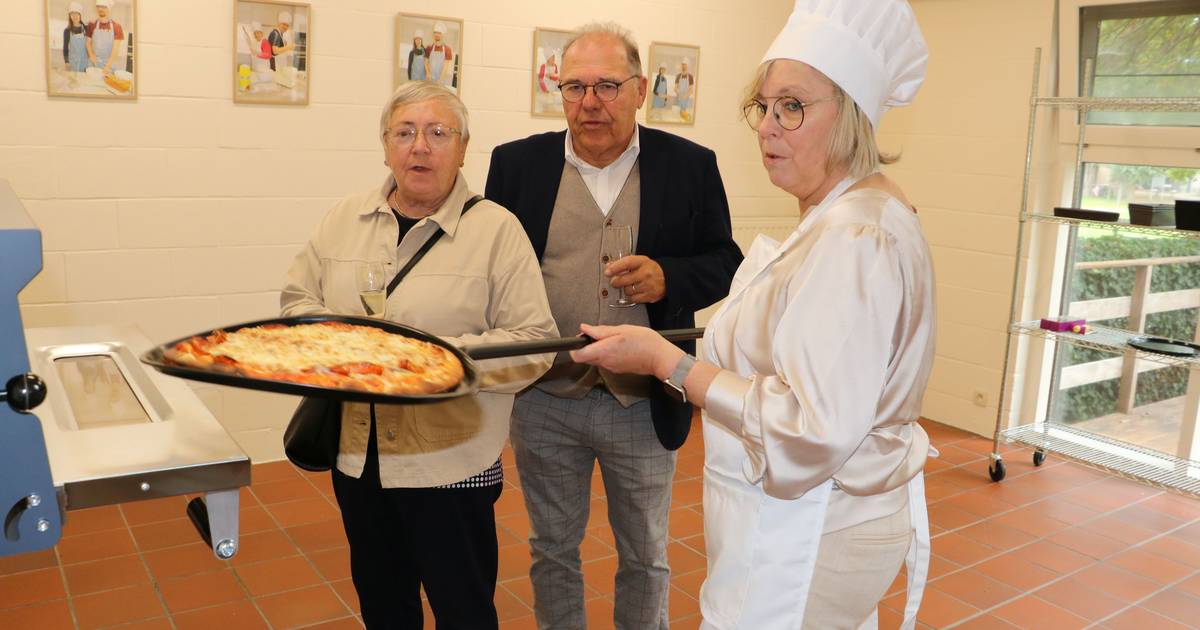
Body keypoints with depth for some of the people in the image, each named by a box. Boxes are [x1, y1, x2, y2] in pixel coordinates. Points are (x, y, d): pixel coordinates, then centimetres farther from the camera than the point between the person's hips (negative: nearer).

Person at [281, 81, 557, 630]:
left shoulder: (497, 229, -9)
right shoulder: (345, 219, 6)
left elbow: (533, 342, -13)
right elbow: (297, 299, 11)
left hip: (451, 463, -4)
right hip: (356, 454, 5)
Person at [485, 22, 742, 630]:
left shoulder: (690, 165, -3)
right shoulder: (517, 163, -1)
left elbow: (724, 261, 2)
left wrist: (667, 277, -19)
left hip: (645, 405, -1)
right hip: (544, 402, 1)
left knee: (645, 555, 18)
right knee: (552, 551, 19)